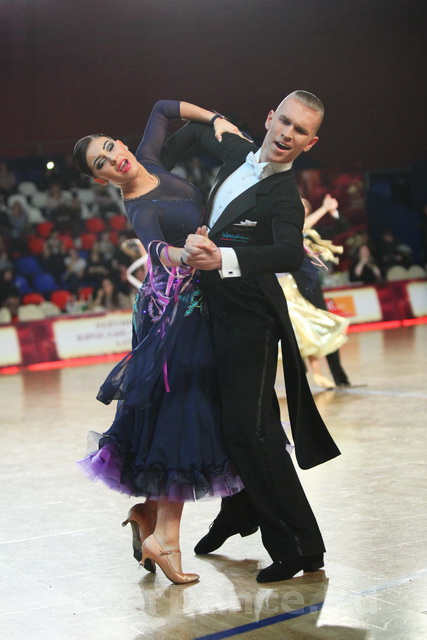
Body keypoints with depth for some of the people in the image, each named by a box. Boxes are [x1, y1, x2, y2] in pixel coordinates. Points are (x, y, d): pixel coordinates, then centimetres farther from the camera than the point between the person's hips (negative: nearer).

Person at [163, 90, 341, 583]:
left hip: (249, 320, -8)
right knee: (228, 418, 21)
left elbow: (291, 254, -38)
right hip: (217, 311, 8)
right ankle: (238, 514, 42)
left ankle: (301, 546, -1)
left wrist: (222, 258, -51)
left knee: (250, 428, -10)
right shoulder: (238, 153, 5)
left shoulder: (284, 196, -18)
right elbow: (198, 129, 26)